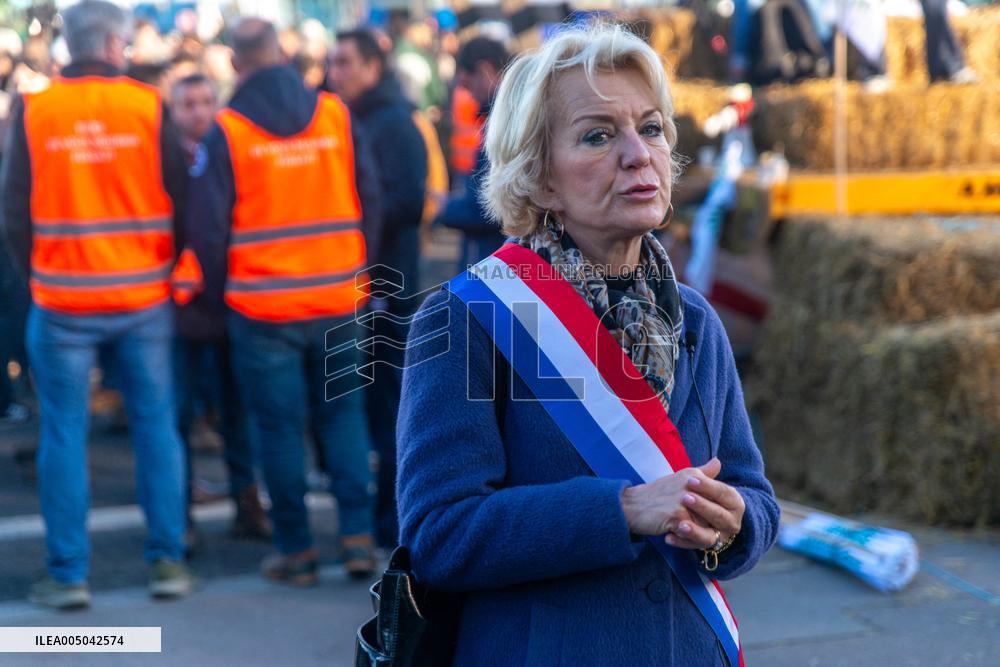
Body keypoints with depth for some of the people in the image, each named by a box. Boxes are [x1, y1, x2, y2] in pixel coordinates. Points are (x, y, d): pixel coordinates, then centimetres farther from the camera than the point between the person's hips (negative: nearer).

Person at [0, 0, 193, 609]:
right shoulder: (149, 107, -5)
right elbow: (180, 199, -1)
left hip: (63, 300, 0)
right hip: (144, 298, 0)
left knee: (65, 433, 5)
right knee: (155, 426, 10)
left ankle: (69, 573, 6)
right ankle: (168, 561, 13)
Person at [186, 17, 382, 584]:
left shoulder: (227, 131, -8)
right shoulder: (337, 114, 0)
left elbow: (210, 227, -6)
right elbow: (371, 200, 4)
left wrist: (219, 294, 9)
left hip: (262, 306, -3)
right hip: (340, 301, 3)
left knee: (279, 426, 7)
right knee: (342, 413, 15)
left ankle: (296, 549, 11)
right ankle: (359, 536, 10)